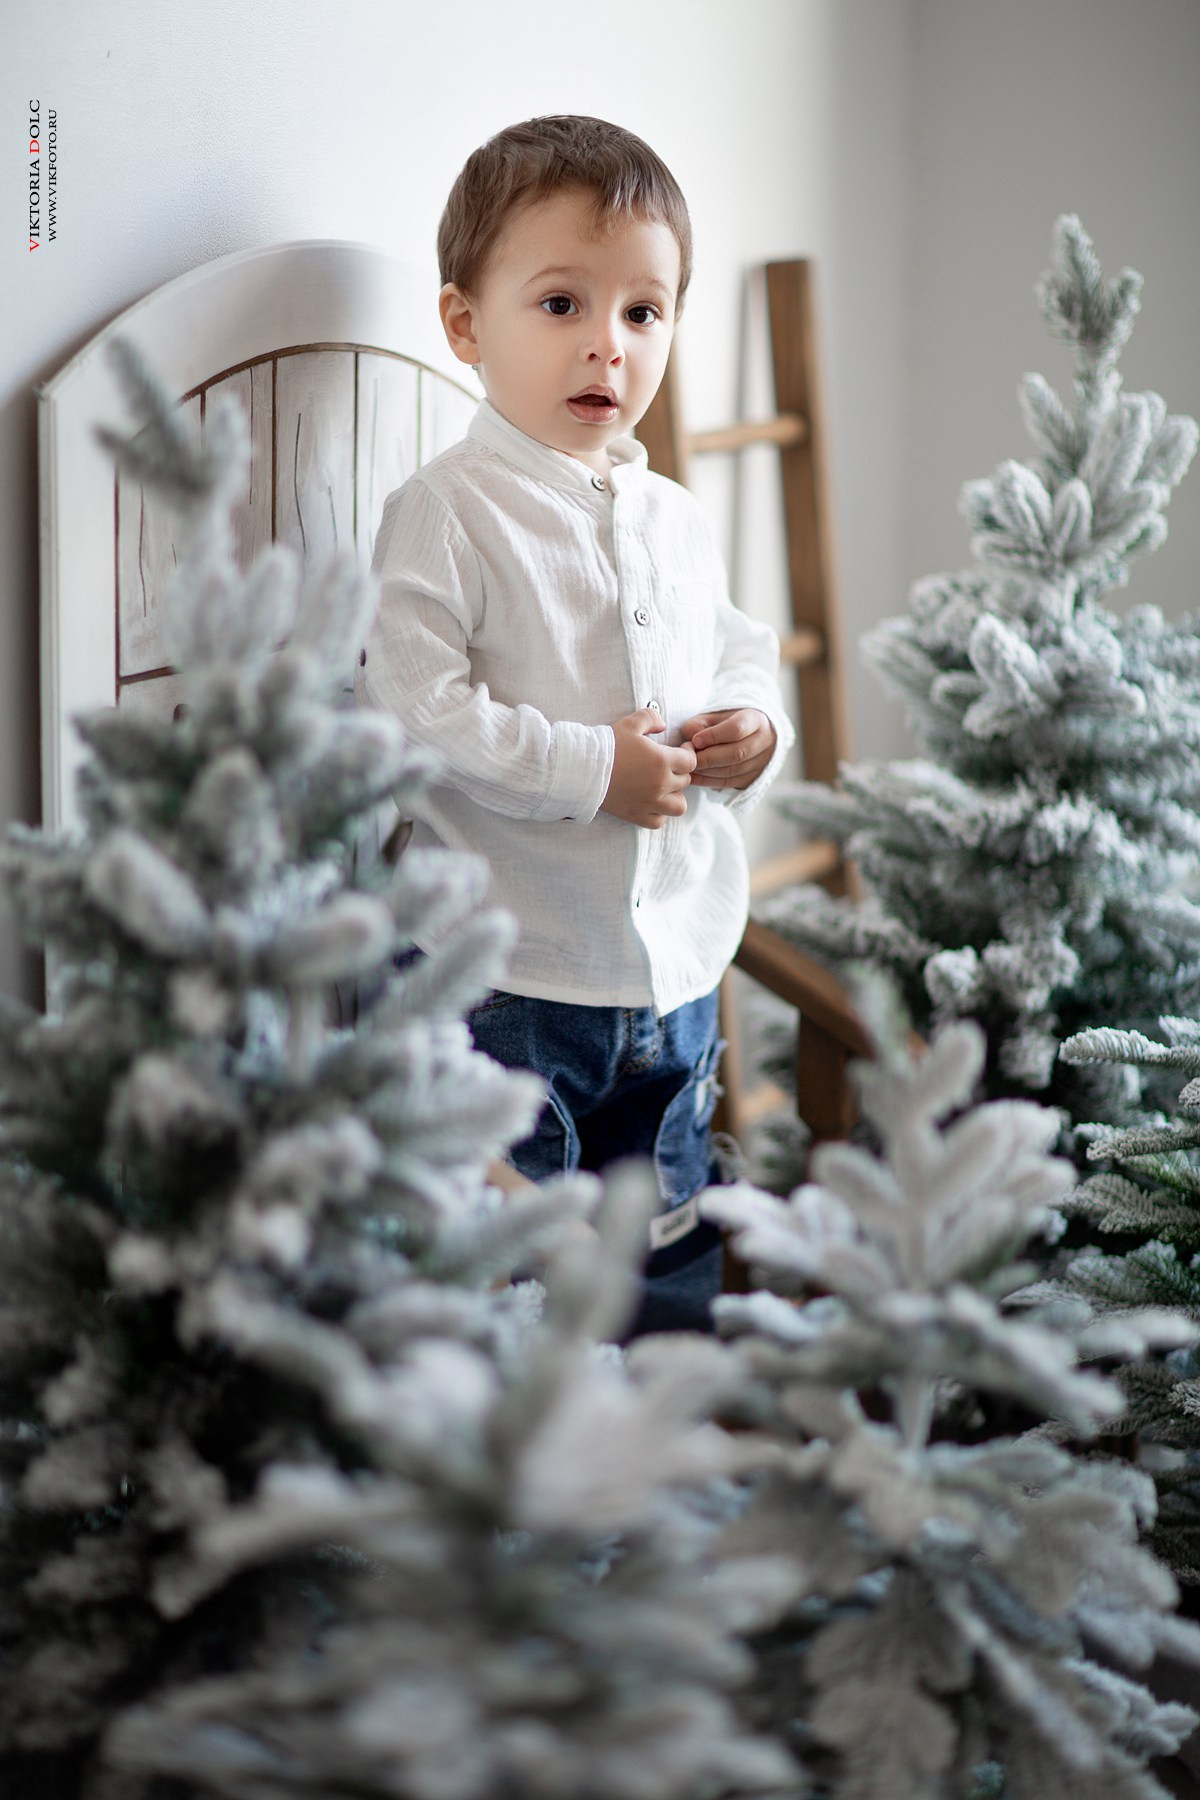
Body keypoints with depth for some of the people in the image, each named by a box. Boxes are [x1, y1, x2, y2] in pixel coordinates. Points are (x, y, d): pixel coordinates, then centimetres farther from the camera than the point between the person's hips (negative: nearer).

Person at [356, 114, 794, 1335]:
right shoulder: (448, 511, -13)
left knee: (670, 1249, 19)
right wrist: (590, 767, -22)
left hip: (675, 961, 7)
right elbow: (409, 705, -20)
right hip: (502, 974, -6)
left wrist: (755, 733, -2)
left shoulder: (673, 518, 9)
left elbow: (739, 653, 21)